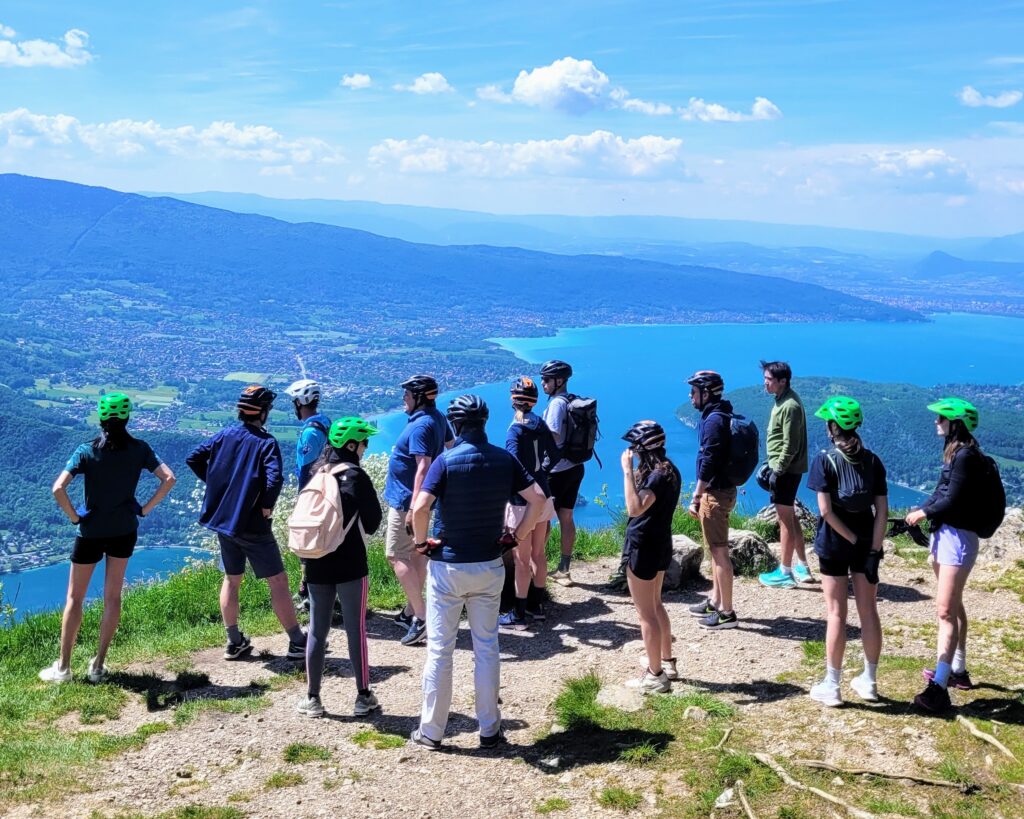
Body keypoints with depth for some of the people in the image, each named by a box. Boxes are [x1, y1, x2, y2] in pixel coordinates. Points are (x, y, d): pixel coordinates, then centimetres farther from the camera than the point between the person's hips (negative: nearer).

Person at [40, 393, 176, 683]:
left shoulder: (86, 451, -12)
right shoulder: (139, 449, -6)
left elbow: (58, 489, -22)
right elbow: (168, 479, -11)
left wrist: (74, 516, -8)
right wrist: (145, 509, -2)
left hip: (91, 532, -2)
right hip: (124, 531, 2)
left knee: (74, 598, 11)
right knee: (112, 598, 12)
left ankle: (63, 667, 15)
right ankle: (98, 666, 16)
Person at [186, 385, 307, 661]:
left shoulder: (224, 435, 4)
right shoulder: (266, 442, -13)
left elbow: (193, 459, 4)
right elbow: (275, 478, -28)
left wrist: (215, 483, 11)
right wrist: (267, 505, -13)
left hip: (221, 520, 6)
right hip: (251, 525, -6)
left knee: (231, 579, 19)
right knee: (278, 580, 1)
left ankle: (234, 643, 24)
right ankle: (298, 643, 3)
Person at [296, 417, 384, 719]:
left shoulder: (314, 473, 3)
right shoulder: (356, 476, -12)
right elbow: (374, 519, -5)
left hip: (317, 565, 4)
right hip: (351, 566, -4)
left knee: (317, 630, 10)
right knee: (356, 630, 5)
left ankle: (312, 699, 14)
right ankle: (363, 697, 11)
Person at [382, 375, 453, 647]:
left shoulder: (420, 426, -22)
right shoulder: (438, 419, 8)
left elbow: (423, 467, -29)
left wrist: (413, 508, -32)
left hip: (407, 501, -10)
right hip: (423, 499, 10)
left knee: (397, 557, -7)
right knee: (417, 553, 16)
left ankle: (421, 617, -12)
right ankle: (412, 611, 26)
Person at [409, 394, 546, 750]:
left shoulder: (447, 460, -12)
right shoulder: (504, 459, -1)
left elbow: (420, 508, -22)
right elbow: (538, 499, -3)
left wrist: (421, 541, -7)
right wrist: (519, 536, 4)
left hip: (448, 566, -3)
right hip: (490, 567, 3)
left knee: (439, 649, 6)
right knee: (486, 647, 12)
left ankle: (431, 731, 15)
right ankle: (489, 730, 18)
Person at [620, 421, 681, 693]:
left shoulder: (657, 476, -23)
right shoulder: (669, 470, 6)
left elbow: (635, 508, -36)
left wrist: (627, 471, -34)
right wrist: (635, 472, 7)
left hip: (644, 547, -10)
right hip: (660, 543, 10)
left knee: (646, 613, 1)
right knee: (655, 605, 24)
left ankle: (655, 676, 8)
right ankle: (667, 663, 35)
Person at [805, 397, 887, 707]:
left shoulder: (825, 460, -9)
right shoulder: (872, 460, 2)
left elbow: (826, 510, -16)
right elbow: (882, 511, -4)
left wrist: (853, 540, -11)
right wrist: (872, 550, -5)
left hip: (833, 545, -3)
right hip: (867, 544, 3)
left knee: (837, 614, 2)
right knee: (868, 611, 11)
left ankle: (832, 686, 8)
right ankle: (869, 681, 21)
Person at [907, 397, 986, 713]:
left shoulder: (966, 456, -18)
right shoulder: (954, 452, 11)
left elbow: (952, 501, -21)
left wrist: (924, 513, -7)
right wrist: (920, 511, -4)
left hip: (958, 537, -11)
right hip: (943, 534, 11)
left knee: (945, 611, -15)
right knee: (953, 606, 20)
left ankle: (939, 688, -18)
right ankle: (957, 670, 34)